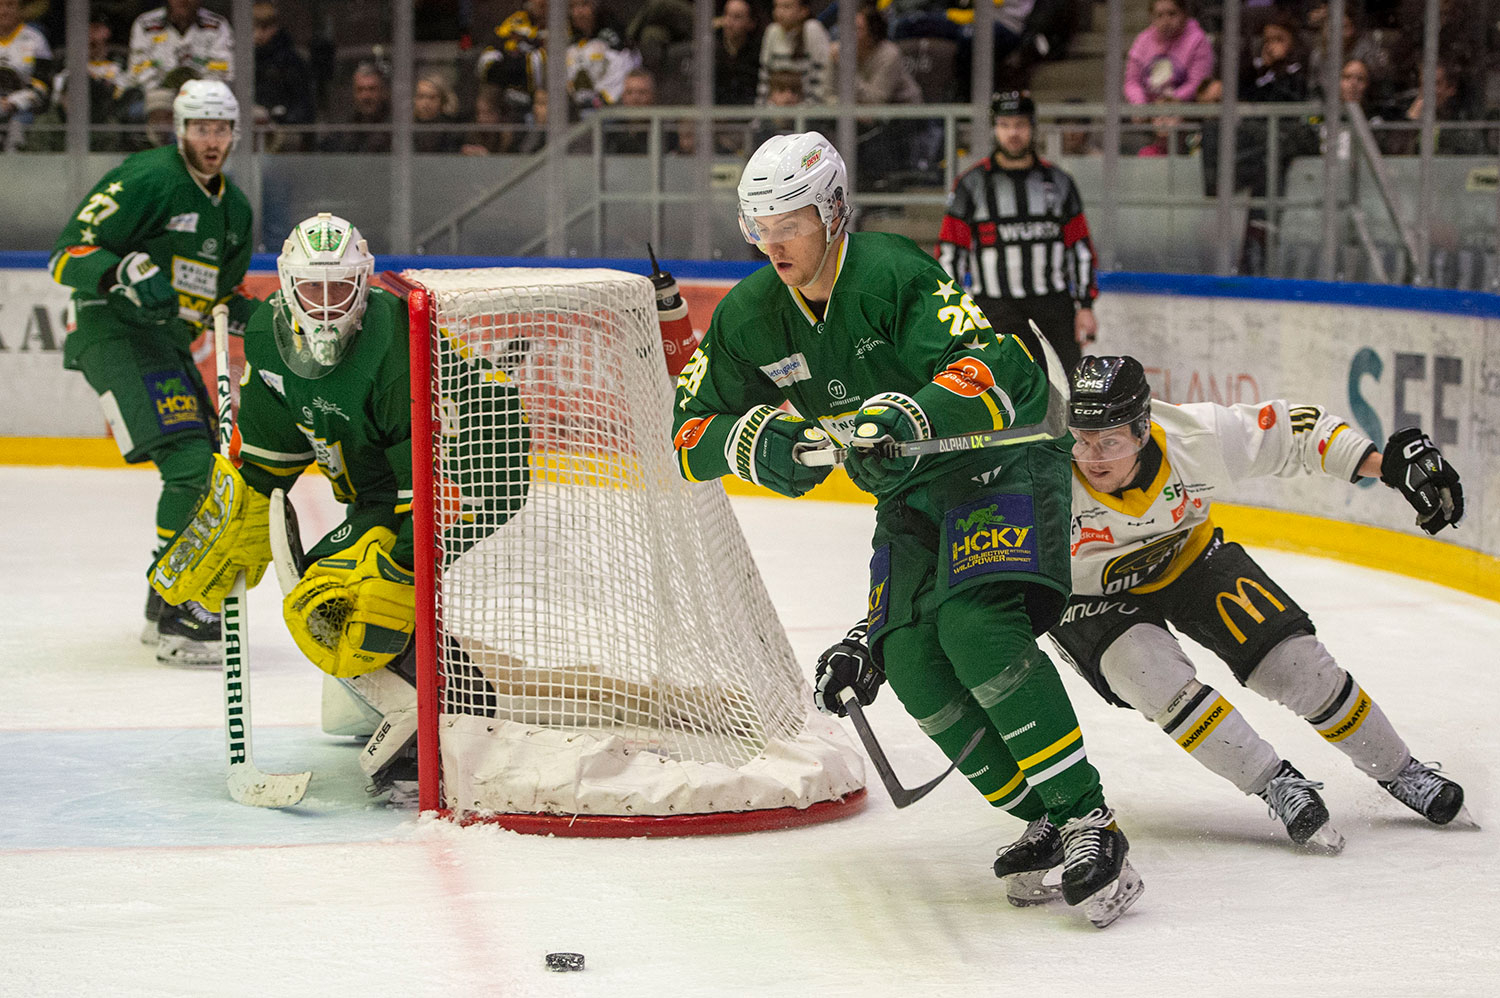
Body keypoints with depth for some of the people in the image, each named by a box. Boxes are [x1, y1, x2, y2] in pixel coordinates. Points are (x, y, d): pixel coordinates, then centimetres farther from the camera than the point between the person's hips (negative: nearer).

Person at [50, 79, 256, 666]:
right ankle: (179, 624, -21)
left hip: (167, 343, 9)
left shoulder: (234, 208, 15)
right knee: (189, 461, -21)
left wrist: (246, 313, 5)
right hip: (114, 334, -9)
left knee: (205, 471, 12)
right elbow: (69, 253, -16)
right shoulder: (148, 179, -12)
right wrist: (125, 274, -33)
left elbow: (220, 292, 26)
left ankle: (164, 607, 28)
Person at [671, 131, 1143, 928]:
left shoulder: (890, 274, -23)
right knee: (911, 662, -12)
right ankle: (1046, 826, 0)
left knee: (974, 626, -28)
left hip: (1000, 461, -7)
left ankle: (1088, 821, -23)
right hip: (908, 495, 7)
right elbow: (690, 428, 1)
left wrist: (911, 416, -48)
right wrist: (752, 441, -20)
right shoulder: (751, 316, -3)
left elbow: (993, 367, -33)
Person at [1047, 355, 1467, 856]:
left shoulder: (1197, 436, -30)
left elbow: (1293, 430, -17)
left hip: (1188, 558, 2)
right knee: (1147, 666, -30)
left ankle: (1399, 772, 14)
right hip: (1095, 596, -1)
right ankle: (1275, 783, -17)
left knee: (1296, 664, -8)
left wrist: (1387, 466, -21)